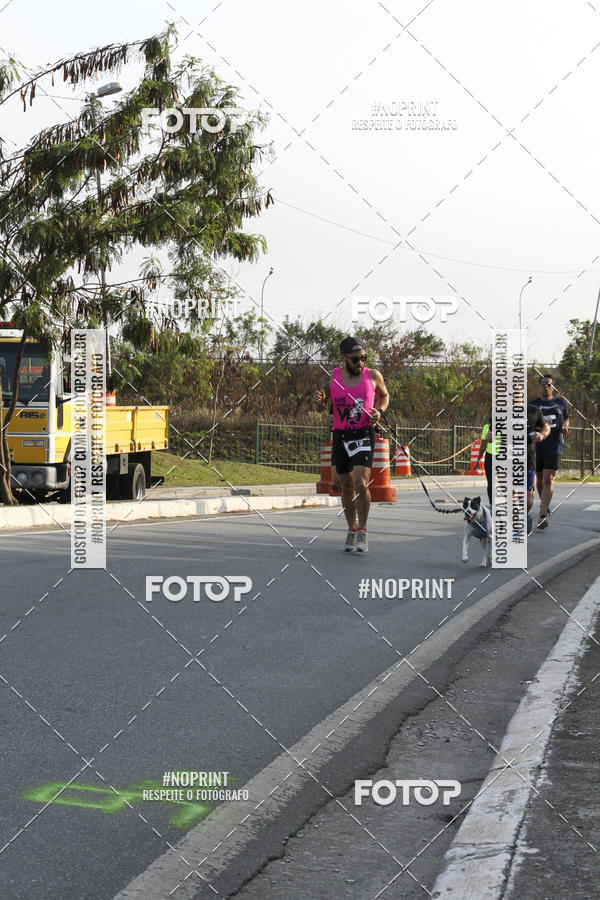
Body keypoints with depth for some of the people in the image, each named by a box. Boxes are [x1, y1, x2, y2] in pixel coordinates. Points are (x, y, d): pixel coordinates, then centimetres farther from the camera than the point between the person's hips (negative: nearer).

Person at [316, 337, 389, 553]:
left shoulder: (373, 376, -1)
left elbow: (384, 395, 18)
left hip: (364, 435, -2)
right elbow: (322, 406, 13)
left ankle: (362, 532, -4)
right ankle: (352, 530, 25)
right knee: (346, 486, 9)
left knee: (361, 483, -15)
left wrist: (379, 411, -2)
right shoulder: (332, 378, 1)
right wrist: (320, 401, -12)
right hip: (340, 437, 2)